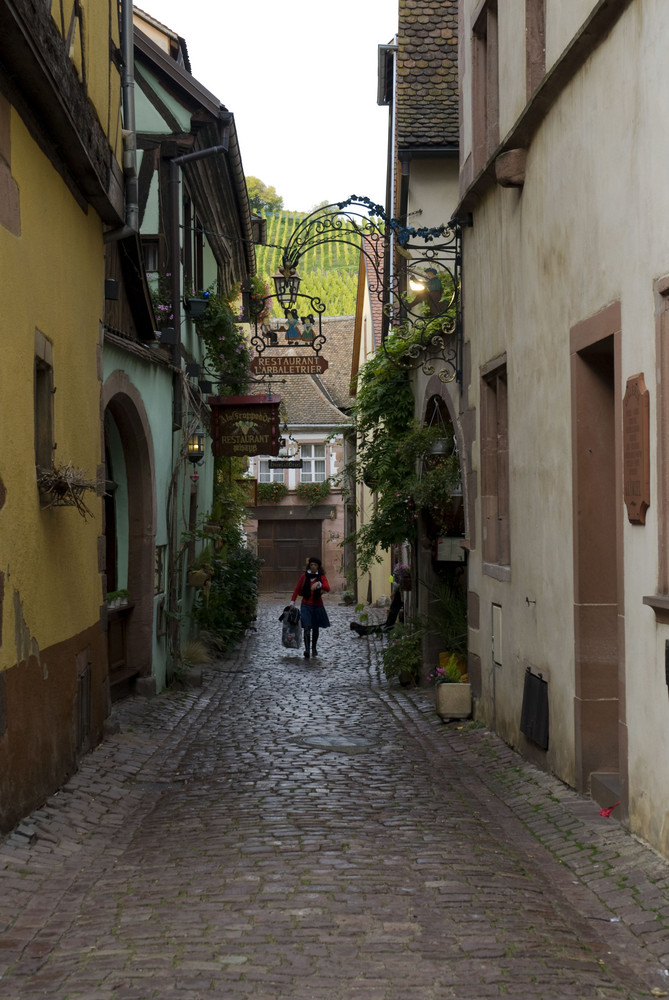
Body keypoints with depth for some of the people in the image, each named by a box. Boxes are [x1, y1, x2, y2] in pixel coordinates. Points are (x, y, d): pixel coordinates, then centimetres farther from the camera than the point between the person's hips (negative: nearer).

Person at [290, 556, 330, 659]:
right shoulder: (304, 576, 2)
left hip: (317, 606, 1)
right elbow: (297, 590, 6)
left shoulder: (321, 577, -1)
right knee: (307, 628, -14)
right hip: (306, 605, -1)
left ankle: (314, 648, 30)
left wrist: (319, 584, -38)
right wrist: (292, 602, -1)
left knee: (315, 628, 12)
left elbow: (328, 588, -19)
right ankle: (307, 649, -24)